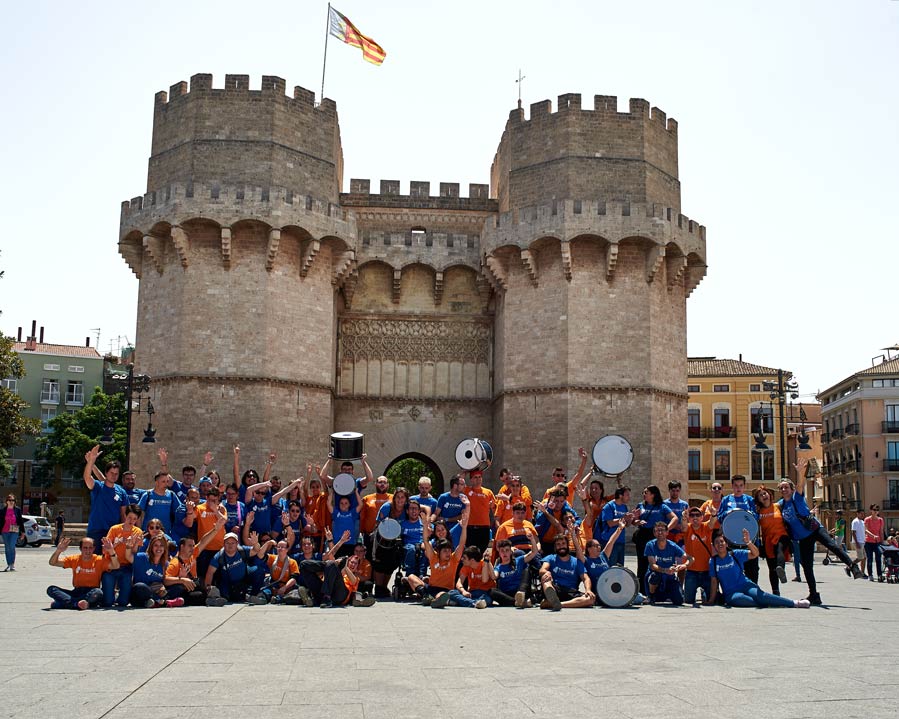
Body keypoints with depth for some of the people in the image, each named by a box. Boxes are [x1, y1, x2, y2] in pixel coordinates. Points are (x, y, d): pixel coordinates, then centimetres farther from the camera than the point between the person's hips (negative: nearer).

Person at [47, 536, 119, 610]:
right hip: (76, 592, 3)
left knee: (98, 592, -39)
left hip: (92, 593, -3)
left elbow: (116, 566, -14)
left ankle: (65, 602, -32)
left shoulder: (99, 560, -1)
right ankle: (77, 603, -36)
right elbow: (52, 563, 4)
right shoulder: (74, 559, 7)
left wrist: (111, 551, -28)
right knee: (51, 589, -17)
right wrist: (58, 550, -16)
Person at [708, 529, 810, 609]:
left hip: (745, 585, 0)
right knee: (737, 598, -37)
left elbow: (755, 553, -7)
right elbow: (714, 581, 7)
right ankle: (767, 604, -28)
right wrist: (712, 600, 2)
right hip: (731, 593, 0)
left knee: (759, 595, -31)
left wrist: (748, 542, -25)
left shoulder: (736, 554, 3)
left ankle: (794, 603, -28)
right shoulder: (713, 562, 5)